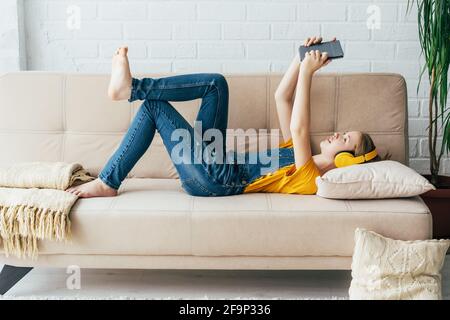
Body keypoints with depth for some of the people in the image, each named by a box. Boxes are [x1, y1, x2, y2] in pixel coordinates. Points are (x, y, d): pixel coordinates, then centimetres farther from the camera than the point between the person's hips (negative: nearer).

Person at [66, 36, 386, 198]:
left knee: (155, 106, -11)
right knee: (216, 83, -4)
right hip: (216, 164, 9)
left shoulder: (310, 178, -10)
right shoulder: (301, 155, 16)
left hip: (216, 178, -8)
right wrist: (302, 58, 3)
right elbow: (282, 97, 14)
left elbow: (298, 127, -27)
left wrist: (307, 72, -24)